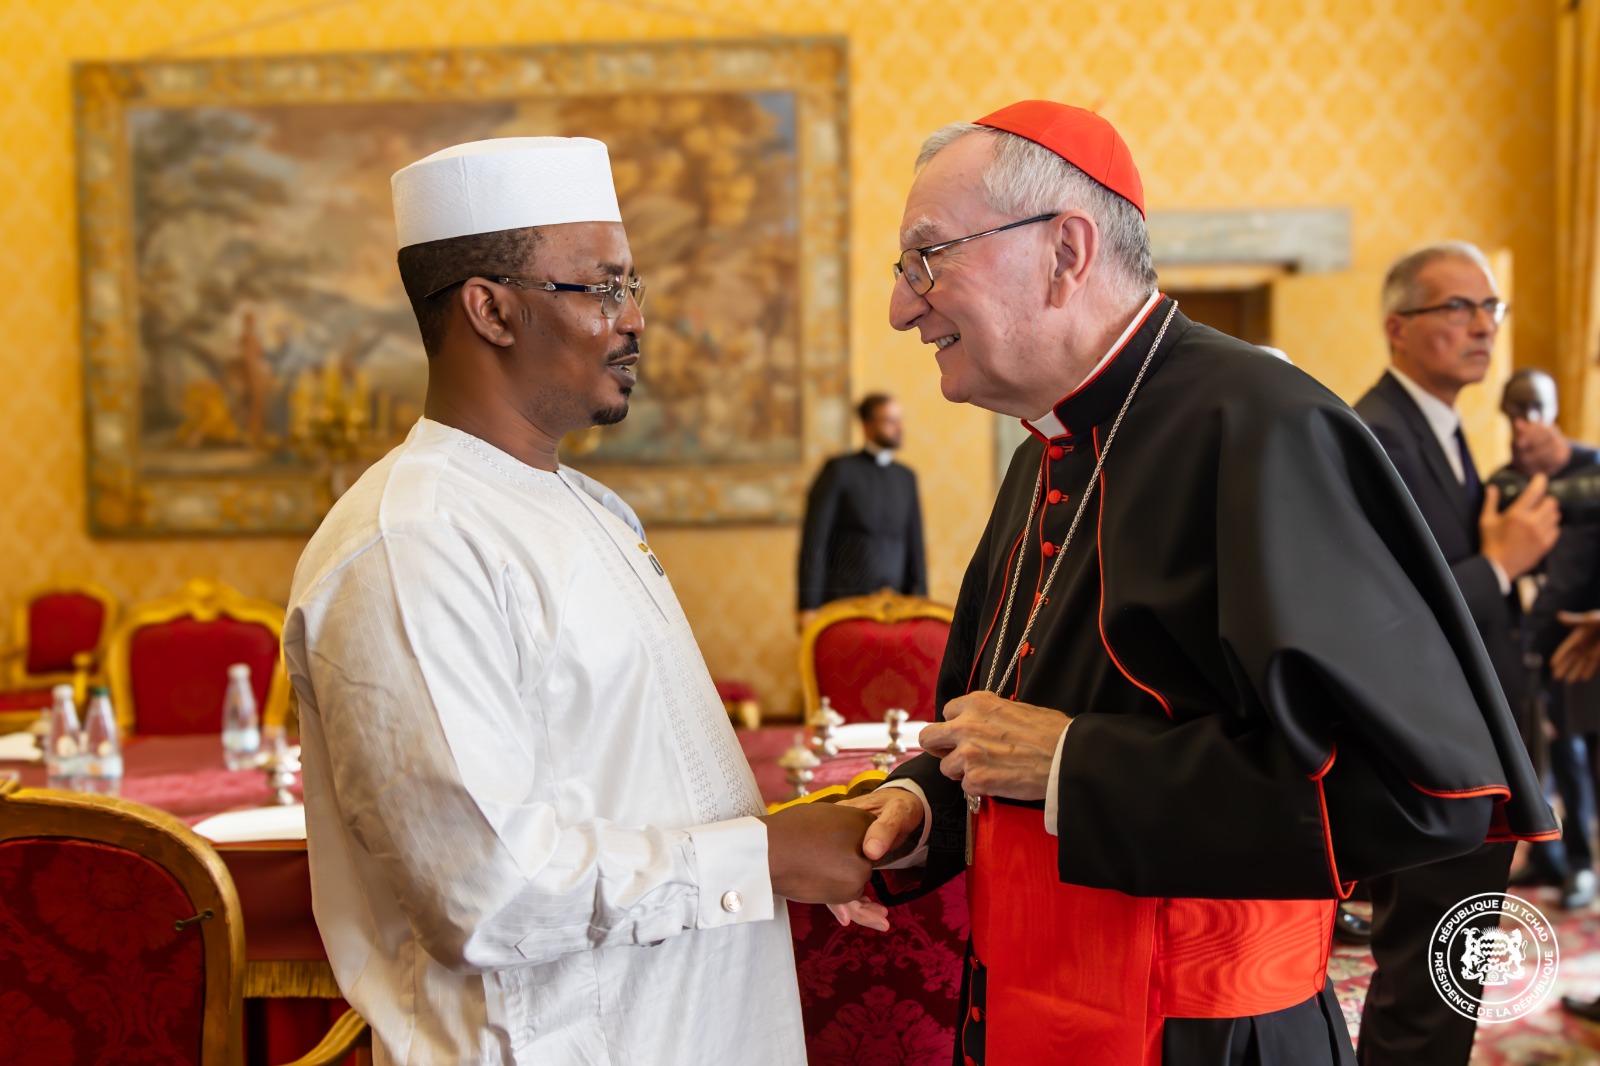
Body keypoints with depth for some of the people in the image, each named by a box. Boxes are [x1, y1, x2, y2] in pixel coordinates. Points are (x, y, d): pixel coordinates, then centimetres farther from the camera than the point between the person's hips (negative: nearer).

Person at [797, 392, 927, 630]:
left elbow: (915, 547, 15)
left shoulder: (906, 477, 14)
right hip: (842, 604, -4)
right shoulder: (839, 470, -1)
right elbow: (813, 541, -5)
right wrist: (808, 606, -12)